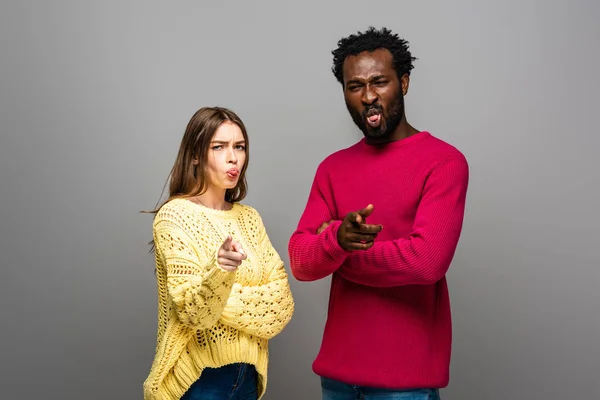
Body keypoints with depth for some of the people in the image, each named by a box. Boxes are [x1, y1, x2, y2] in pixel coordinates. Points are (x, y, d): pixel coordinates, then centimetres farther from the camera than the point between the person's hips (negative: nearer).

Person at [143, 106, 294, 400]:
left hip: (248, 373, 5)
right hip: (198, 376, -5)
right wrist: (220, 270, -37)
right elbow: (193, 313, -20)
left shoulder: (249, 217, 5)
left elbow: (282, 301, -2)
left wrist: (228, 301, -16)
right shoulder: (174, 215, -12)